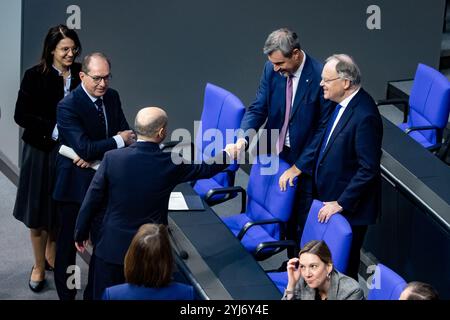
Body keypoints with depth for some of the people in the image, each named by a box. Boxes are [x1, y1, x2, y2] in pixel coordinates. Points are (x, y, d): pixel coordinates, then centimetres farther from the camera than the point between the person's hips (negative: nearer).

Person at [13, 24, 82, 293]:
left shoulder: (80, 75, -4)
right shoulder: (35, 76, -11)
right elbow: (21, 115, -11)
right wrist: (53, 130, -21)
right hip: (41, 151, -2)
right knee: (39, 211, 9)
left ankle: (51, 255, 37)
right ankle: (39, 266, 23)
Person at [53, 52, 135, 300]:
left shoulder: (112, 97, 2)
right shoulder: (68, 106, -19)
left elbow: (126, 135, 1)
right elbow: (85, 149, -26)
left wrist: (97, 156, -15)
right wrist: (118, 141, -15)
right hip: (75, 184, -6)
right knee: (68, 243, 8)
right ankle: (66, 294, 21)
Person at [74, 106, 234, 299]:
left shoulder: (112, 158, -12)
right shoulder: (171, 164, -11)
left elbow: (92, 200, -6)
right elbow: (205, 169, 8)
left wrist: (80, 233, 9)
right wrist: (227, 153, 29)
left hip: (112, 247, 0)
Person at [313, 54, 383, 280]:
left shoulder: (365, 116, -25)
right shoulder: (344, 103, 3)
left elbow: (368, 169, -24)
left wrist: (341, 203, -20)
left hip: (349, 207, -9)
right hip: (331, 198, 9)